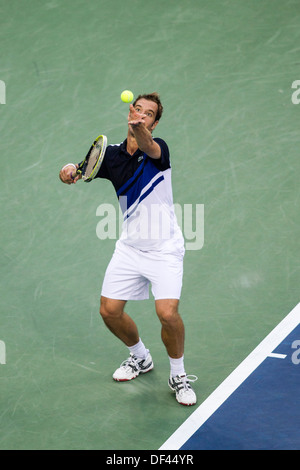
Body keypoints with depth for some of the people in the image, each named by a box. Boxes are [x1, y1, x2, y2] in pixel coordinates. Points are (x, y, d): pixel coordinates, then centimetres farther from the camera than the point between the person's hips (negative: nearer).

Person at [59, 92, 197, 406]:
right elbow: (76, 170, -2)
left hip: (164, 247, -5)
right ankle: (140, 357, 32)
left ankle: (178, 375, 7)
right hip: (129, 247, 5)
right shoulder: (112, 155, 3)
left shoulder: (158, 148, -12)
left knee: (167, 313, -19)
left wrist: (140, 132, -60)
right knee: (109, 310, 3)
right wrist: (69, 170, -27)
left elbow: (149, 148, -36)